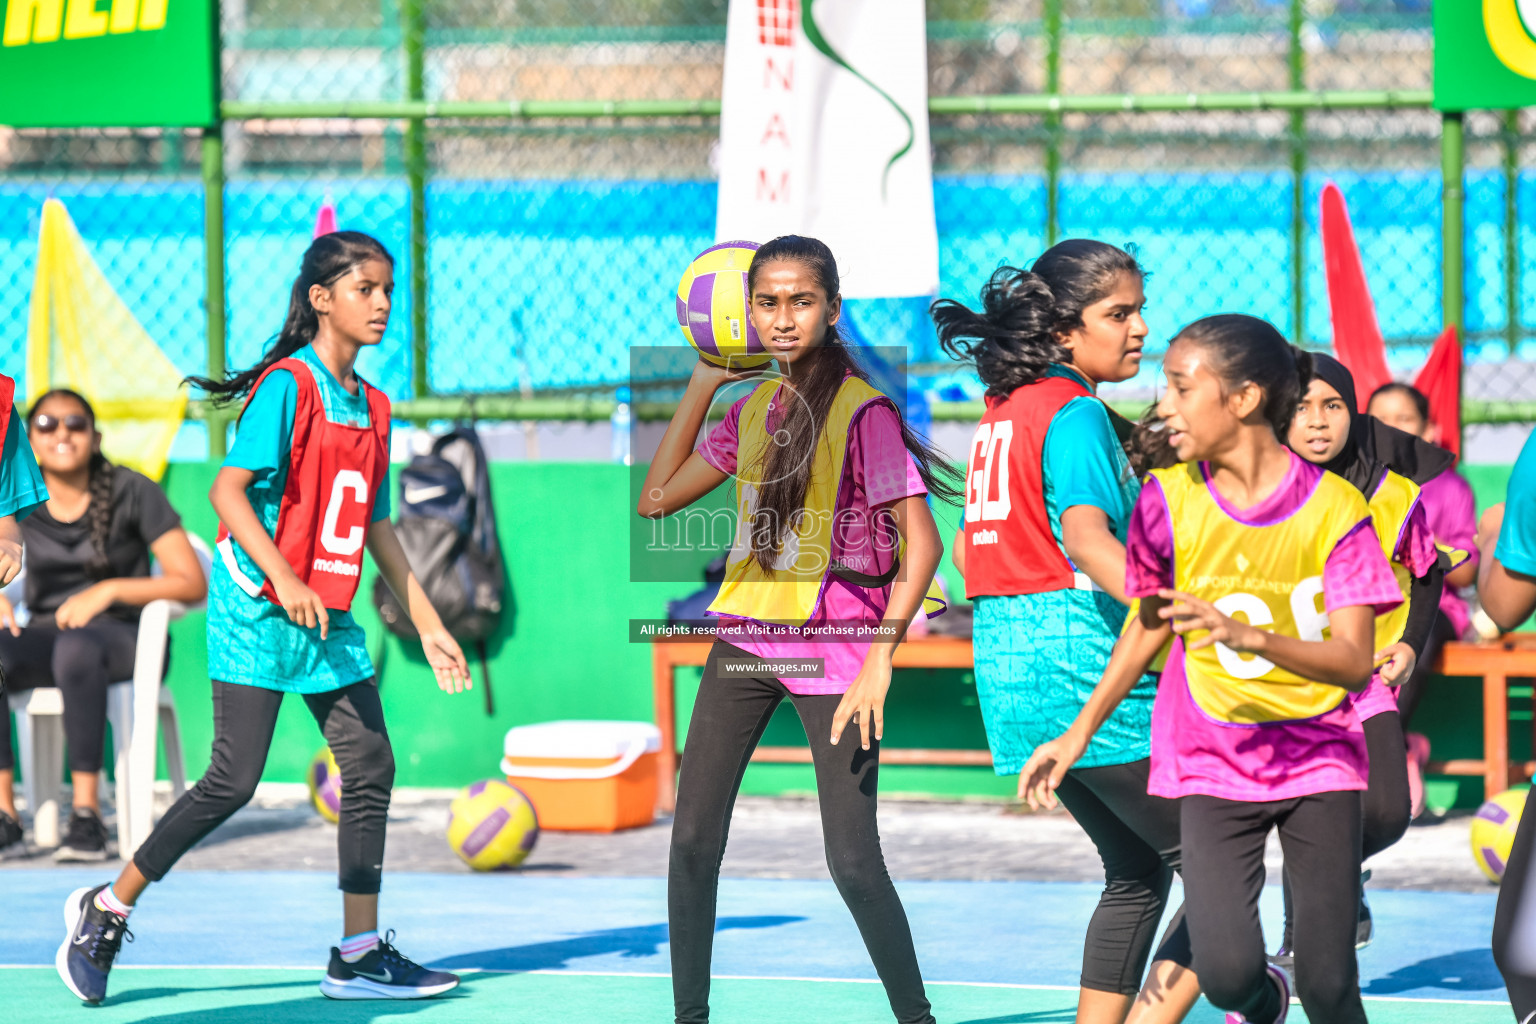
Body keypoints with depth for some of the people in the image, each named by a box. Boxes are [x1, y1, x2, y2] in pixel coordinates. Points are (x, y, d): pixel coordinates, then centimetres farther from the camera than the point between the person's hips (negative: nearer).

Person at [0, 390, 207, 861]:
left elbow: (193, 584, -7)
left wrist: (108, 590, -18)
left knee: (77, 648, -40)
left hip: (120, 633, -3)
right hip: (47, 633, 3)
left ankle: (87, 811, -37)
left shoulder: (132, 492, -4)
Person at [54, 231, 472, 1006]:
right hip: (257, 613, -8)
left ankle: (357, 956, 6)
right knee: (234, 781, -9)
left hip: (329, 620, 8)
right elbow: (228, 490, -18)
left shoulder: (373, 409, 12)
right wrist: (283, 578, -29)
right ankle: (105, 910, 5)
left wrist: (428, 625, 18)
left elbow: (376, 527, 19)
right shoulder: (288, 388, -11)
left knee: (371, 766, 1)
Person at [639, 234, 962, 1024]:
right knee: (692, 841, 1)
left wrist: (879, 660, -21)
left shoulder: (863, 411, -12)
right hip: (745, 639, 6)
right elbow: (657, 498, 15)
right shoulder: (751, 409, 9)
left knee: (853, 862, -8)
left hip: (833, 653, -6)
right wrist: (702, 385, 11)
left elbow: (921, 545, -15)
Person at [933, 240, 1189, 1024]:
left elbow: (969, 547, 24)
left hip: (1011, 670, 9)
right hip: (1087, 674, -9)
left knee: (1137, 869, 17)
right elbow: (1088, 537, -26)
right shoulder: (1075, 414, -12)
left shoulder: (1001, 412, 16)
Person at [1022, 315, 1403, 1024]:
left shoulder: (1334, 507, -12)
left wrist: (1248, 635, -35)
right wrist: (1081, 732, 15)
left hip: (1318, 757, -1)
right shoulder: (1167, 501, -6)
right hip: (1212, 764, 1)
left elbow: (1355, 660, -20)